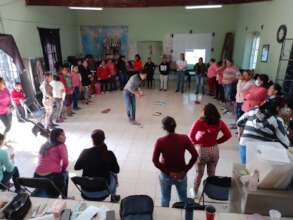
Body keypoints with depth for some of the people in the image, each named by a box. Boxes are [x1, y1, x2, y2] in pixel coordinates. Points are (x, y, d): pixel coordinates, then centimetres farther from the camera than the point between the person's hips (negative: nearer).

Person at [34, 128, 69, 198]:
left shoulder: (44, 146, 18)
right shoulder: (61, 146, -3)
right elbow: (65, 162, -12)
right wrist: (62, 169, 8)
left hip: (38, 176, 7)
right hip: (52, 177, -6)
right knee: (65, 173, 27)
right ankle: (64, 198, 32)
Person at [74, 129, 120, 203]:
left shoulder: (85, 152, -13)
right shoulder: (109, 154, -19)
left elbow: (76, 167, 4)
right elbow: (116, 170, -5)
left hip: (86, 192, 3)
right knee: (113, 174, 25)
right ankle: (113, 197, 43)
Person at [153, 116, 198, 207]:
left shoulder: (160, 141, -20)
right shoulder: (184, 138, -16)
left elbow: (155, 161, -20)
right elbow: (195, 155, -15)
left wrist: (167, 172, -11)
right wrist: (185, 170, -8)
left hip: (166, 175, -1)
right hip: (181, 174, 1)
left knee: (165, 199, 22)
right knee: (183, 198, 25)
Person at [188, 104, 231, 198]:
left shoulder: (199, 122, -18)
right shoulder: (220, 122, -7)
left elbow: (191, 136, -26)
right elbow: (228, 135, -5)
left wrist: (195, 142, -7)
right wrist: (217, 141, 3)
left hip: (202, 150, -3)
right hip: (214, 150, 3)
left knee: (199, 173, 16)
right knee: (212, 173, 20)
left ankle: (195, 191, 33)